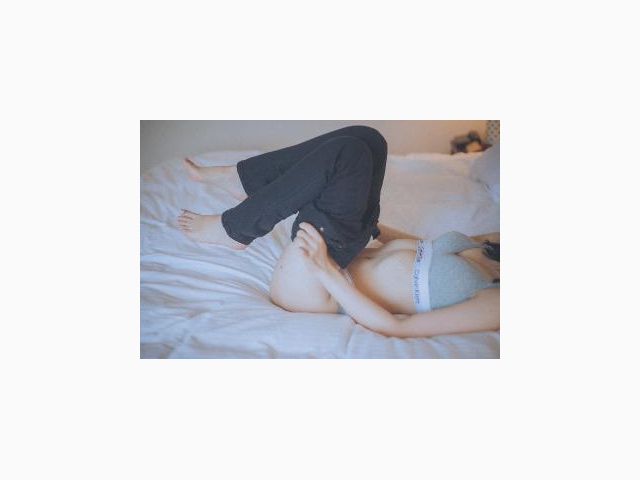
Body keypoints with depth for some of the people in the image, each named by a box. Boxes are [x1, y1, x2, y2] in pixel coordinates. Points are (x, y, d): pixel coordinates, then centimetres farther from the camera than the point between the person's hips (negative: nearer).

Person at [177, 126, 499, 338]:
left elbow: (395, 328, -23)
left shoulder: (495, 303, -16)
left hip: (311, 288, -8)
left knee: (349, 151, -23)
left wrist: (325, 271, -25)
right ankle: (239, 178, 1)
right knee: (365, 139, -5)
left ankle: (232, 229, -6)